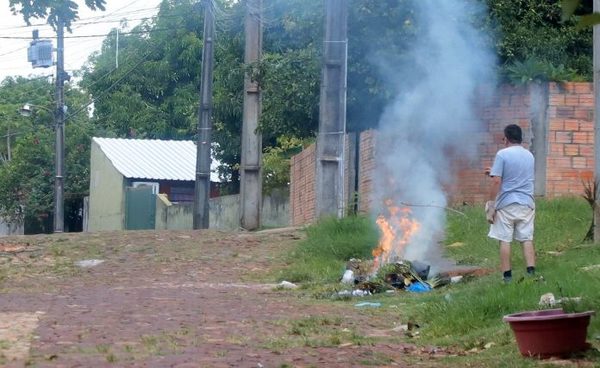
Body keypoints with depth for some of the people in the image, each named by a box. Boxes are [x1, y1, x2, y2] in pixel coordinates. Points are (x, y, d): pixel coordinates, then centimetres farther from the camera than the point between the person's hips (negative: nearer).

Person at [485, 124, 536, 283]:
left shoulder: (502, 154, -7)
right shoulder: (529, 155, 12)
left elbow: (497, 182, -12)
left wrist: (491, 206, -7)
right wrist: (495, 172, 30)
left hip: (506, 204, -4)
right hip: (526, 204, 4)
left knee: (505, 241, 2)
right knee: (527, 240, 5)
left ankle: (507, 277, 1)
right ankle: (531, 273, -5)